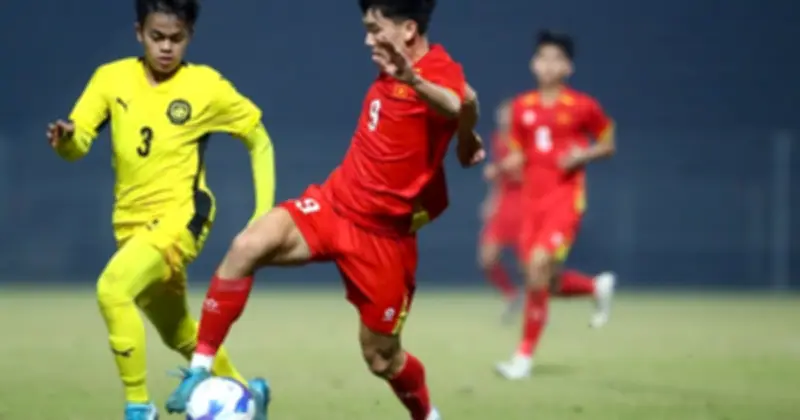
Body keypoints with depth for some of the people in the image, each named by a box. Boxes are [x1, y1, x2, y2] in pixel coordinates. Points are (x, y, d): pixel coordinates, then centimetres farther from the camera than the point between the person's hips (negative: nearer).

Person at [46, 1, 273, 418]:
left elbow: (259, 140, 4)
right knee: (176, 332, 20)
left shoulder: (207, 87, -7)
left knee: (112, 288, -29)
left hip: (180, 215, -5)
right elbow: (78, 144, -5)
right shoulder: (112, 78, -1)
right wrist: (65, 138, -30)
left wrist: (264, 215, -1)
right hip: (131, 221, 5)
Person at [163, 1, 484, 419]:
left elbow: (463, 105, -49)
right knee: (248, 246, -22)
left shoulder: (440, 72, -20)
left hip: (383, 235, -6)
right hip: (333, 204, 6)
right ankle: (200, 369, -16)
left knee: (381, 358, 7)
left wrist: (415, 82, -65)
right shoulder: (393, 70, 5)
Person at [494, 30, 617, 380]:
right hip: (532, 199, 5)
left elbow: (608, 144, 7)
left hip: (566, 198, -5)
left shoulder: (583, 106, -3)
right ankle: (598, 287, 39)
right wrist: (509, 164, -7)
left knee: (538, 265, -21)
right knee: (546, 282, 5)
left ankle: (525, 355, -12)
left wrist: (582, 155, -12)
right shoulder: (522, 107, 8)